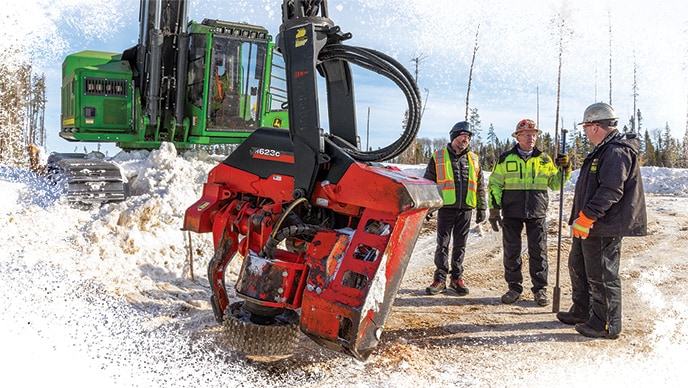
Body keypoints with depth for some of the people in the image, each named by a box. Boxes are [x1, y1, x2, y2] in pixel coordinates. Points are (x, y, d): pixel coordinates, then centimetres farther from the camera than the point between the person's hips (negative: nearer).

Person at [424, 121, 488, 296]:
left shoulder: (473, 159, 12)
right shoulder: (438, 157, 3)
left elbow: (481, 186, 15)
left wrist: (482, 208, 10)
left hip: (465, 209, 3)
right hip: (446, 208, -2)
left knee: (460, 246, 8)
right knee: (442, 245, -1)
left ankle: (457, 278, 17)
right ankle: (440, 279, 6)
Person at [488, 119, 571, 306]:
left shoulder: (544, 159, 8)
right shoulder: (505, 159, 3)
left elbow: (555, 184, 12)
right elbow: (494, 185, 4)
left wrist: (564, 169, -5)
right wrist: (494, 209, -3)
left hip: (537, 214, 1)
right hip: (511, 213, -1)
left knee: (538, 252, 4)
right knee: (511, 252, 5)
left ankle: (540, 289, 16)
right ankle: (514, 287, 18)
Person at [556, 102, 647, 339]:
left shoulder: (617, 152, -18)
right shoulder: (603, 151, 16)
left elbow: (611, 192, -27)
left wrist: (586, 217, -27)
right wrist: (582, 218, 21)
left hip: (604, 228, -11)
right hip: (588, 225, 11)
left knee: (602, 275, -2)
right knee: (578, 266, 20)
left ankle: (607, 326, 11)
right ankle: (582, 312, 35)